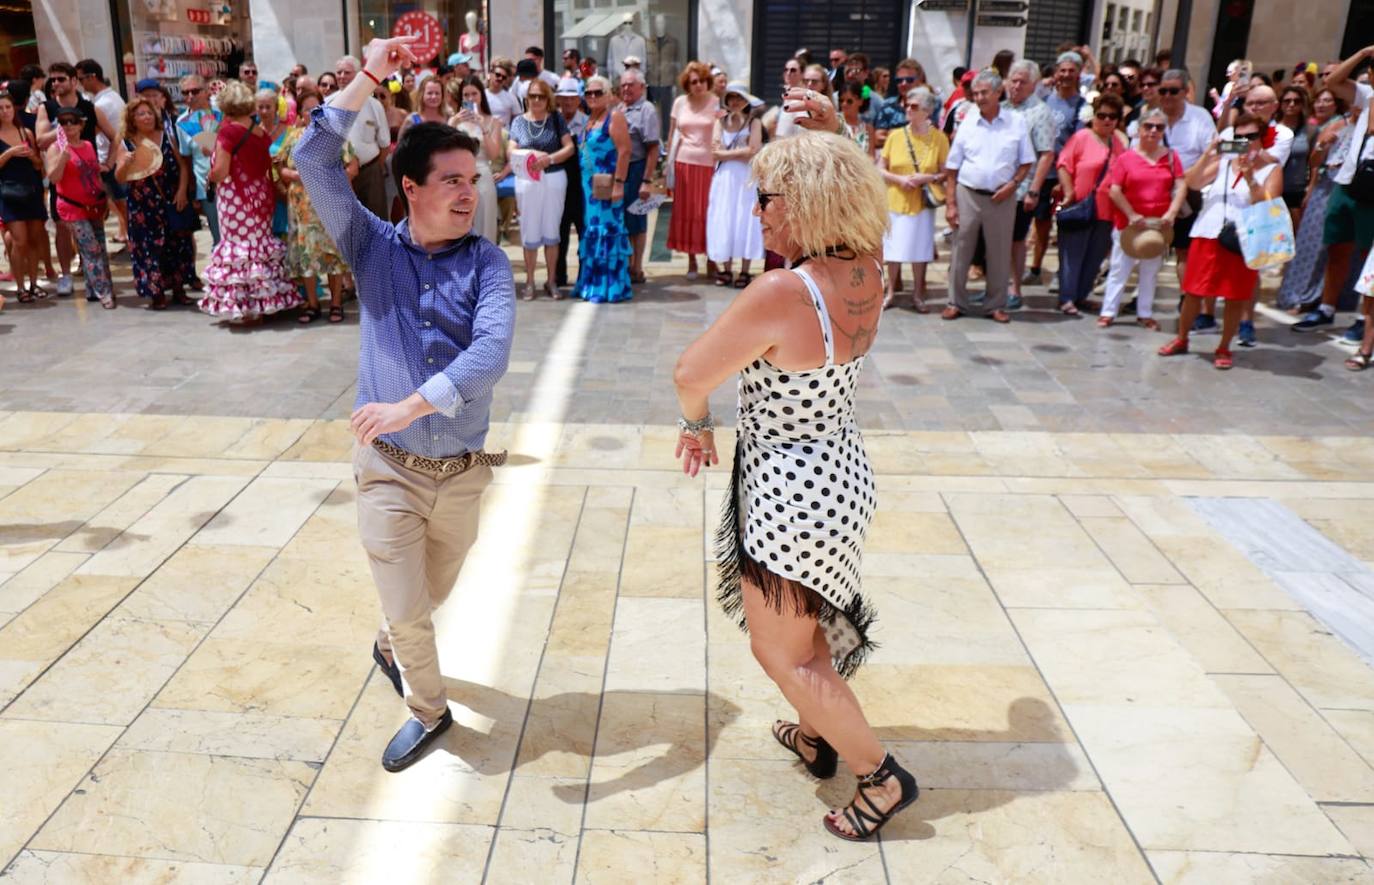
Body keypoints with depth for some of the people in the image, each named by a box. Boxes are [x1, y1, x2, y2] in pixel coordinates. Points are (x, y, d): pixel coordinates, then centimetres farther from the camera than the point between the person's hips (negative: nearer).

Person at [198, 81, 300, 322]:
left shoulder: (228, 131, -12)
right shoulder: (260, 131, 5)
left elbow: (221, 171, -15)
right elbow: (267, 168, 10)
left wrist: (209, 177, 4)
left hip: (236, 198, -6)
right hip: (260, 195, 6)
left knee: (238, 245, 1)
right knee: (259, 243, 12)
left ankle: (242, 304, 6)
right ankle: (263, 300, 19)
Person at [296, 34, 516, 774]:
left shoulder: (487, 261, -7)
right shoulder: (373, 246, -2)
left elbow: (492, 351, -23)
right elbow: (314, 164, -14)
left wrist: (412, 404, -32)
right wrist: (366, 82, -19)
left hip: (462, 470, 1)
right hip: (388, 467, -1)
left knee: (431, 597, 21)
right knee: (407, 610, 3)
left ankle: (391, 648, 55)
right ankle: (428, 710, 31)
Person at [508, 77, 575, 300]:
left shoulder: (556, 118, 3)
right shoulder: (519, 121, 7)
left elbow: (569, 147, -3)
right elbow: (512, 152, 0)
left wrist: (550, 158, -18)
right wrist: (533, 153, -17)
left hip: (554, 179, 0)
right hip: (527, 181, 1)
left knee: (551, 231, 6)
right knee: (530, 232, 3)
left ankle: (551, 281, 15)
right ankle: (529, 281, 13)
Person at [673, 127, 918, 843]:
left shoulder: (783, 292, -29)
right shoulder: (866, 276, -7)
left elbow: (690, 374, -20)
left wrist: (696, 424, 1)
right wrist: (824, 153, 6)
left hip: (792, 494, -9)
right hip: (840, 471, 9)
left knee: (780, 652, 10)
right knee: (804, 618, 29)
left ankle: (881, 776, 22)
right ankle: (817, 735, 49)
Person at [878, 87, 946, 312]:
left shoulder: (939, 138, -2)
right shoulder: (895, 136, 1)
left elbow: (946, 173, 0)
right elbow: (880, 169, 4)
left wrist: (928, 178, -17)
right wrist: (899, 178, -12)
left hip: (923, 203, -1)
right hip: (896, 201, 1)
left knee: (920, 249, 5)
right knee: (893, 248, 5)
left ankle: (917, 294, 19)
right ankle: (890, 293, 19)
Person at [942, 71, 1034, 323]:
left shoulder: (1016, 123, 2)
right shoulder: (968, 123, 3)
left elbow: (1027, 161, 7)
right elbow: (952, 167, 3)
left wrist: (1013, 184, -10)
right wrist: (950, 203, -3)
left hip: (1002, 198, 0)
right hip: (968, 195, 0)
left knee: (1000, 254, 6)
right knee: (961, 251, 4)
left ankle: (996, 304, 17)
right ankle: (957, 302, 14)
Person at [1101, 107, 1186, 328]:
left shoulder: (1170, 156, 5)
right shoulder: (1127, 158, -3)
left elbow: (1181, 186, -1)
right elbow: (1114, 191, -9)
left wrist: (1171, 213, -14)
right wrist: (1132, 215, -14)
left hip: (1159, 224, 3)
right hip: (1128, 223, -3)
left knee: (1151, 271, 12)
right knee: (1119, 268, 4)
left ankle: (1145, 313, 20)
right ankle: (1108, 311, 9)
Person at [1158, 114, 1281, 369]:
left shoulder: (1271, 169, 3)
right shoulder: (1222, 161, 8)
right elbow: (1192, 183, -5)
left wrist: (1250, 178, -19)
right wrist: (1208, 156, -17)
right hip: (1208, 235, 2)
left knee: (1236, 297, 4)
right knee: (1193, 291, 6)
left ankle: (1224, 348, 16)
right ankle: (1181, 339, 23)